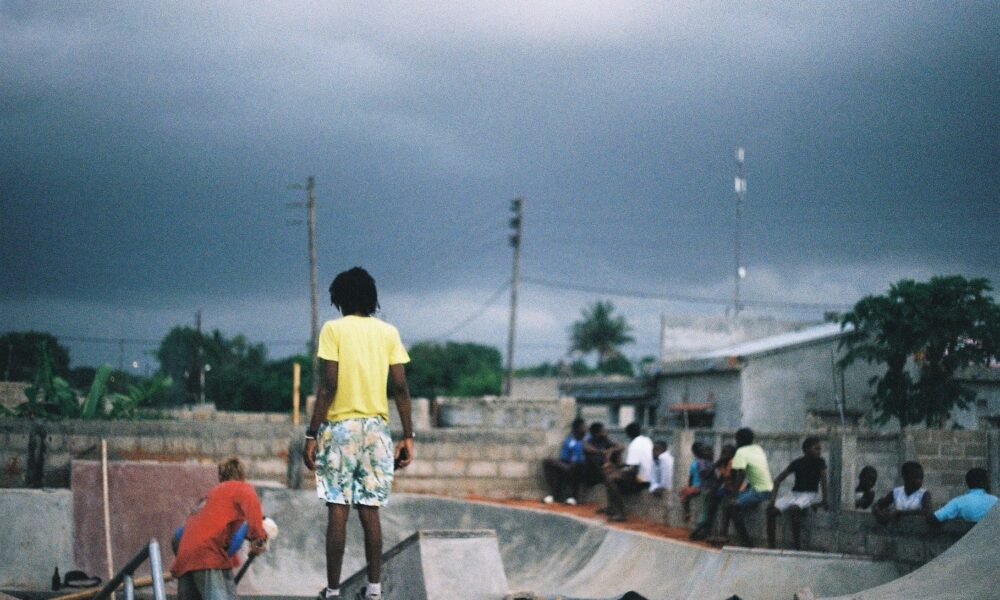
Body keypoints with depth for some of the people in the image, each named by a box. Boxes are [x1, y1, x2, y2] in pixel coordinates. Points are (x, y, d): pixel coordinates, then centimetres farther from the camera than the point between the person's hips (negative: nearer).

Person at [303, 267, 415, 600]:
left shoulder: (334, 329, -4)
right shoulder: (388, 332, 6)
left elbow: (328, 385, -11)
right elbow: (401, 388, 2)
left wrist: (311, 434, -8)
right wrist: (408, 437, 7)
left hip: (340, 426, -3)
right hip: (377, 428, 3)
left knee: (338, 510, -2)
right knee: (370, 510, 8)